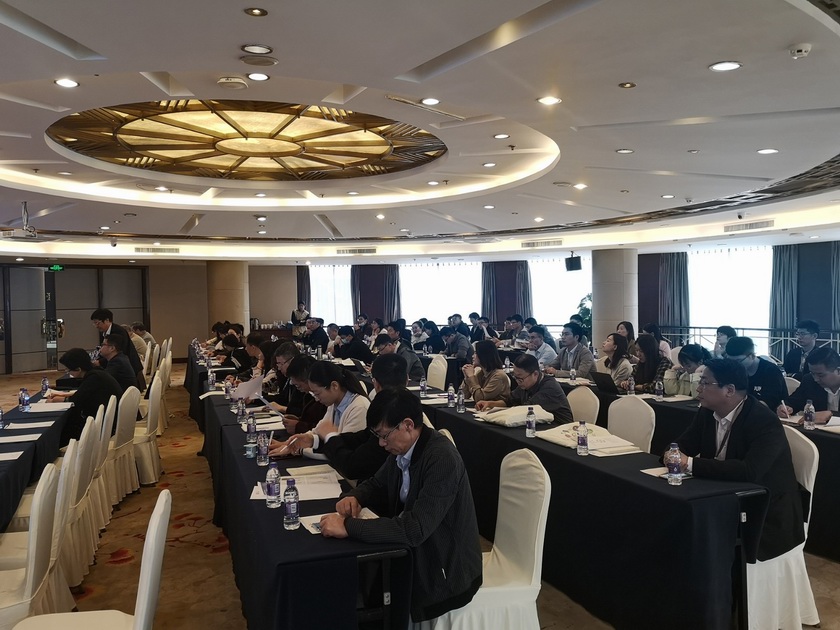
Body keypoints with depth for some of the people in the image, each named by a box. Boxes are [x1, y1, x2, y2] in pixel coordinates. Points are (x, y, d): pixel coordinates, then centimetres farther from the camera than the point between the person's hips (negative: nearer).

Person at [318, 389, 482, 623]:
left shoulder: (442, 459, -28)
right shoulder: (402, 449, -3)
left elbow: (415, 529, -33)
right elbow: (377, 485, 15)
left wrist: (348, 526, -30)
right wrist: (355, 497, -8)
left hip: (446, 570, -7)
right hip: (415, 553, 7)